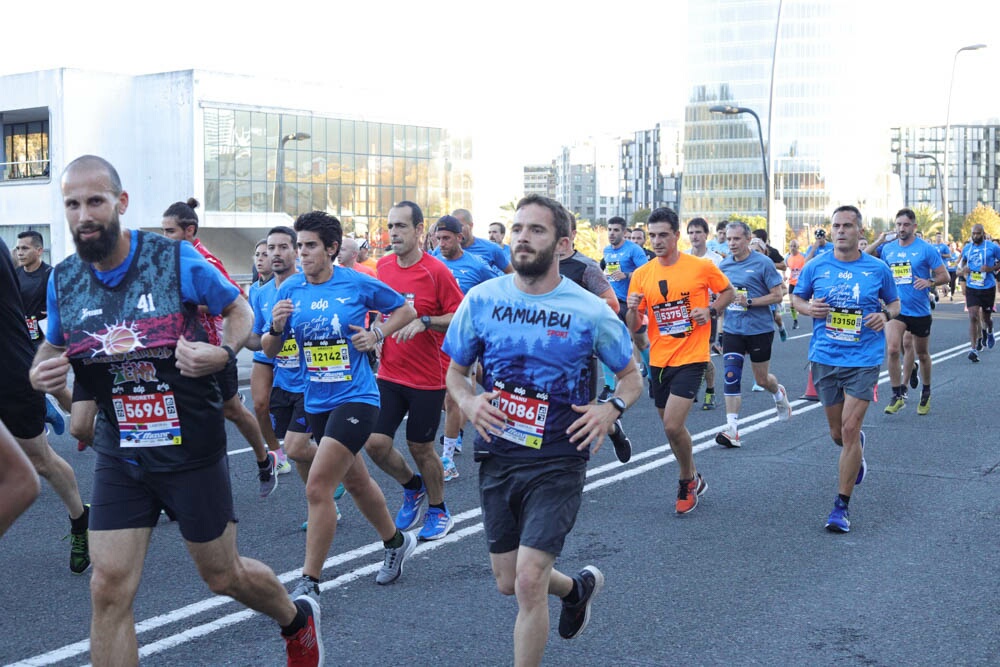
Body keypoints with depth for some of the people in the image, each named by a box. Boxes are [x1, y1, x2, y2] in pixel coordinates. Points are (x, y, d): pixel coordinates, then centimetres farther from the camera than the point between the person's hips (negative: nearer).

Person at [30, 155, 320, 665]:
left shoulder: (177, 259, -14)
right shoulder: (63, 281, -2)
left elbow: (239, 309, -1)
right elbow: (53, 346, 15)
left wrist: (223, 352, -22)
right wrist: (38, 373, -9)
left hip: (193, 447, -3)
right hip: (120, 455, 3)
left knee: (224, 576, 12)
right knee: (109, 589, -4)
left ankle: (297, 621, 45)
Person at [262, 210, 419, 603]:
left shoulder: (359, 284, -8)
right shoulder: (290, 290, 2)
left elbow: (405, 310, 8)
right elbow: (269, 350, 6)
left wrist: (376, 335, -8)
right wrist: (276, 327, -15)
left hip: (355, 398, -6)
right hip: (316, 403, 6)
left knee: (318, 487, -15)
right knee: (355, 482, 21)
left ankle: (309, 583, -6)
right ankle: (396, 542, 44)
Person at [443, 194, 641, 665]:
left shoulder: (590, 312, -8)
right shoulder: (482, 300, -3)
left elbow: (631, 377, 5)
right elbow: (455, 373, 9)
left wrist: (611, 408, -16)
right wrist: (468, 401, -13)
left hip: (557, 462, -3)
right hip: (497, 456, 4)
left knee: (529, 581, -13)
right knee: (508, 583, 15)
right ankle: (578, 588, 48)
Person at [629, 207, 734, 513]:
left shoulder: (702, 267, -7)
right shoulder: (641, 275, 2)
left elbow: (727, 291, 10)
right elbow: (634, 326, 5)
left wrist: (711, 311, -9)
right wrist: (632, 308, -17)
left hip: (691, 358, -5)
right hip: (659, 360, 5)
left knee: (673, 426, -15)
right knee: (671, 426, 15)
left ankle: (687, 481, 10)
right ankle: (693, 478, 38)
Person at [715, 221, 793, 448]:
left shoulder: (763, 263, -10)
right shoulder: (724, 265, 5)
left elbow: (777, 295, -10)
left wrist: (749, 302, -21)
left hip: (759, 329, -3)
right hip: (732, 331, 4)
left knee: (762, 379, 10)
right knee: (731, 377, -8)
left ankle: (779, 394, 46)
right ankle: (732, 430, -8)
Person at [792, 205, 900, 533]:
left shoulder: (878, 269, -1)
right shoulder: (816, 267, 0)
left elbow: (895, 302, 12)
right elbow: (796, 297, 13)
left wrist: (886, 315, -10)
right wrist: (808, 307, -9)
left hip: (863, 360, -2)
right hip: (825, 358, 2)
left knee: (850, 429, -11)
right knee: (837, 433, 13)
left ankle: (842, 506, 0)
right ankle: (857, 449, 52)